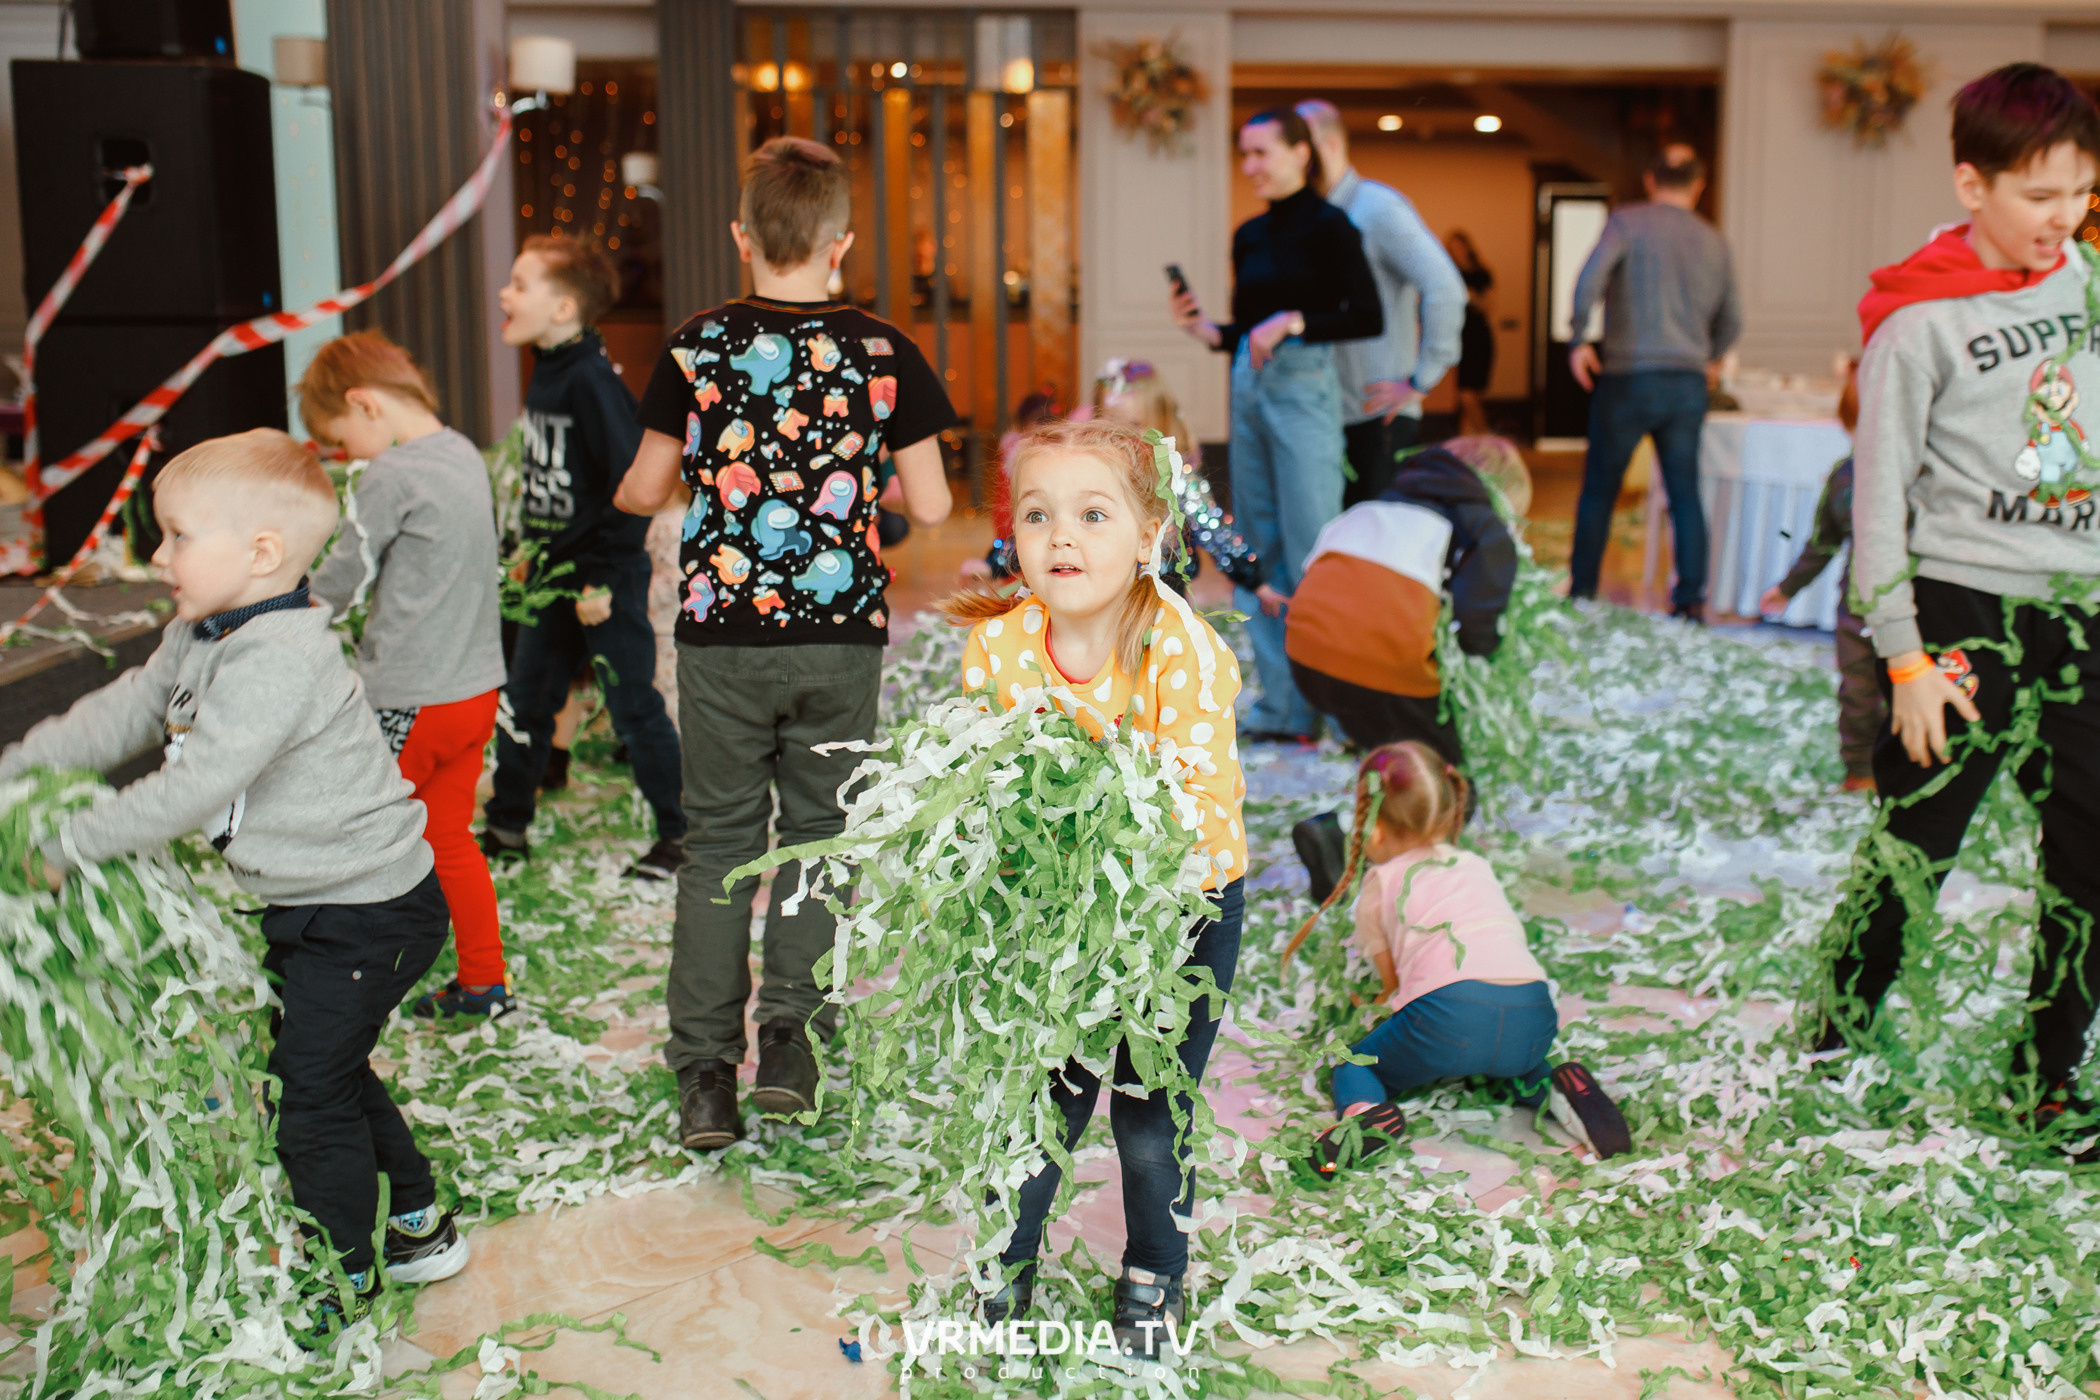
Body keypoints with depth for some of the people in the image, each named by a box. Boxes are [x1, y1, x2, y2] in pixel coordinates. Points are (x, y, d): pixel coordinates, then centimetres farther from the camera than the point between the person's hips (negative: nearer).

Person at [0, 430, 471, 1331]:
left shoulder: (281, 659, -29)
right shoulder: (199, 640, 5)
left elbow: (196, 788, -31)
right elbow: (119, 717, 12)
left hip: (370, 912, -10)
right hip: (308, 904, 10)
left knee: (310, 1087, -1)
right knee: (324, 1066, 20)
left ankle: (343, 1280, 17)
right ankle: (419, 1228, 35)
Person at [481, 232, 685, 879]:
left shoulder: (592, 380, -20)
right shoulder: (546, 372, 8)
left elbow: (634, 485, -22)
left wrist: (604, 580, -21)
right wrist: (532, 552, 20)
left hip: (609, 581, -9)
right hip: (555, 578, 9)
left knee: (635, 709, 1)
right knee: (523, 703, 16)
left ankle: (683, 835, 15)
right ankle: (506, 828, 30)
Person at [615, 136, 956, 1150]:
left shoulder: (697, 346, -2)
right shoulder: (883, 352, -2)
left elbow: (645, 491, 4)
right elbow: (930, 507, -1)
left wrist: (625, 492, 28)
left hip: (722, 633, 0)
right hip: (840, 633, 0)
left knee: (719, 840, 9)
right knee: (817, 829, 15)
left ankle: (703, 1074, 10)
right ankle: (790, 1031, 7)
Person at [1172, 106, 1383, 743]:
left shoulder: (1327, 226, -5)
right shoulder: (1249, 235, 16)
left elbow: (1368, 317, -13)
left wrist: (1293, 322, -21)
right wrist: (1201, 327, 3)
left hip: (1304, 387, -8)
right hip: (1248, 389, 8)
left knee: (1310, 553, -7)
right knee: (1259, 552, 8)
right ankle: (1281, 703, 14)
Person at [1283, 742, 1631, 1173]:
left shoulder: (1379, 884, 19)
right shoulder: (1478, 866, 32)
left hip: (1451, 1013, -5)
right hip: (1534, 1017, 5)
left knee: (1352, 1064, 17)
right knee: (1517, 1057, 39)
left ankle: (1366, 1111, -16)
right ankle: (1549, 1085, 6)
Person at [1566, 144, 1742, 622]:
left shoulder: (1629, 222, -1)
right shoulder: (1713, 241, 13)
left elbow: (1592, 275, -19)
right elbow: (1732, 319, 20)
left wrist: (1579, 338, -11)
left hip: (1629, 378, -3)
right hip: (1688, 384, 3)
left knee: (1598, 490, 6)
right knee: (1685, 493, 6)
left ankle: (1580, 595, 10)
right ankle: (1691, 600, 2)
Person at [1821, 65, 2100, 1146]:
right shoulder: (1920, 320, -10)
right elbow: (1878, 495, -9)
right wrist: (1904, 658, -12)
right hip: (1964, 611, -6)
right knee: (1913, 855, 0)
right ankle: (1833, 1054, 18)